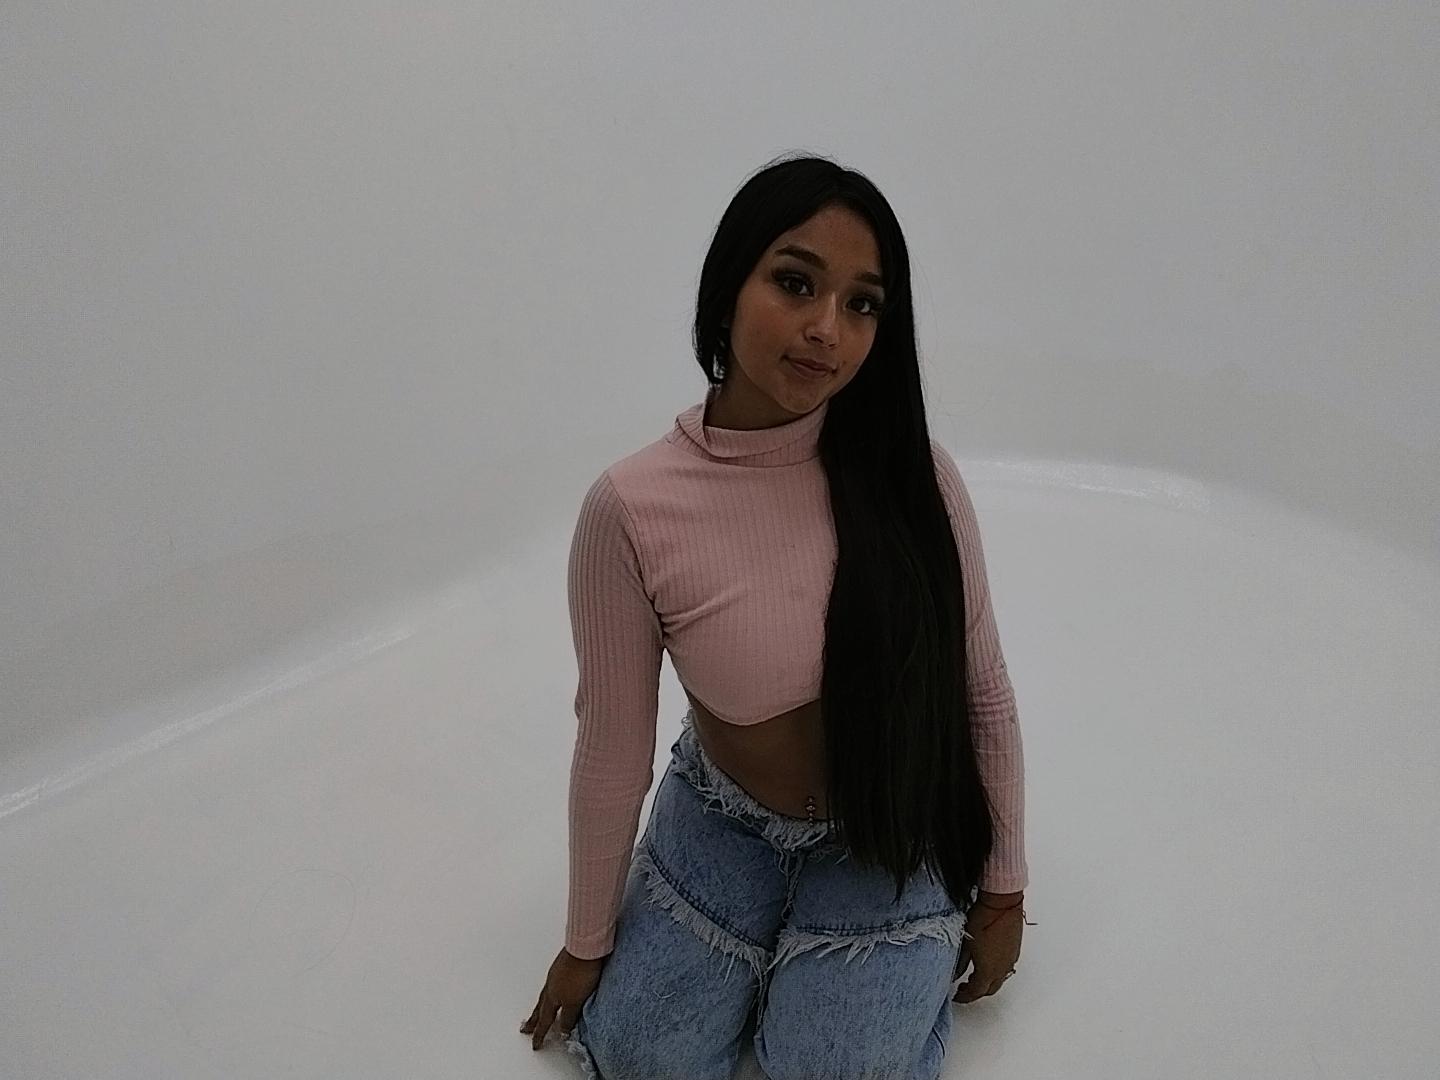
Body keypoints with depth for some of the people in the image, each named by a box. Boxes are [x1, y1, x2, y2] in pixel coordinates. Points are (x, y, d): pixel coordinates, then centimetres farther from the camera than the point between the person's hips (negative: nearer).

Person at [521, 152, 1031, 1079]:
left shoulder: (914, 475, -21)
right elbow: (613, 750, -12)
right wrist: (589, 942, 0)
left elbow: (985, 691, -8)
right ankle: (775, 938, 30)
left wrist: (1002, 889, 0)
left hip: (896, 831, 0)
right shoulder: (633, 510, -24)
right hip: (725, 822, 1)